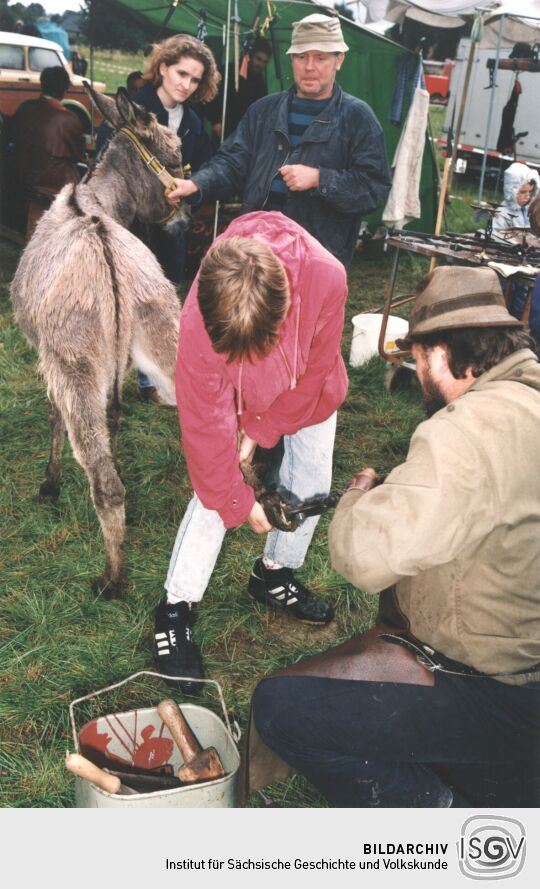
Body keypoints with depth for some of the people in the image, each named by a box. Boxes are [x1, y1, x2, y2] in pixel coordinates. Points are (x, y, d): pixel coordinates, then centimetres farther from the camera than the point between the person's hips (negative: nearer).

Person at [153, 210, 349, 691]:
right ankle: (177, 608, 6)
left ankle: (275, 573, 29)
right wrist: (240, 502, -18)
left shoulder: (326, 276, -40)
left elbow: (316, 368, -21)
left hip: (308, 388, 3)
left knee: (311, 483, 4)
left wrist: (261, 431, -17)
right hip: (235, 394, -2)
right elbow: (208, 427, -28)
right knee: (215, 489, -8)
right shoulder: (198, 325, -41)